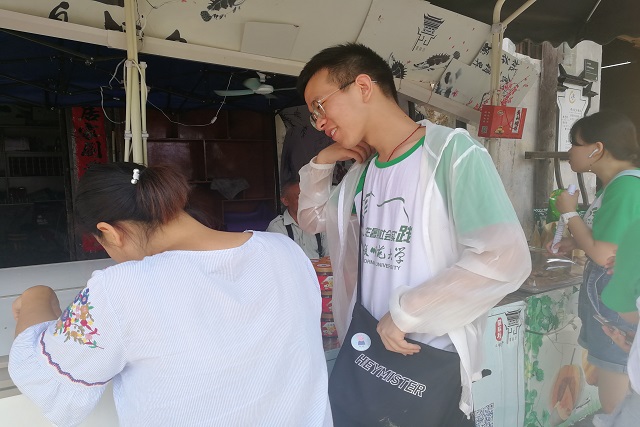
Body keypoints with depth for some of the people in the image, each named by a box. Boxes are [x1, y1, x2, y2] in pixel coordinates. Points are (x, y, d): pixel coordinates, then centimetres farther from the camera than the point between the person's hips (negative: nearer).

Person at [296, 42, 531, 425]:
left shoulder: (451, 151, -18)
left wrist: (405, 312, -22)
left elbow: (506, 260, -27)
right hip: (368, 355, 7)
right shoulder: (362, 171, 5)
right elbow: (312, 218, 19)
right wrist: (321, 163, 2)